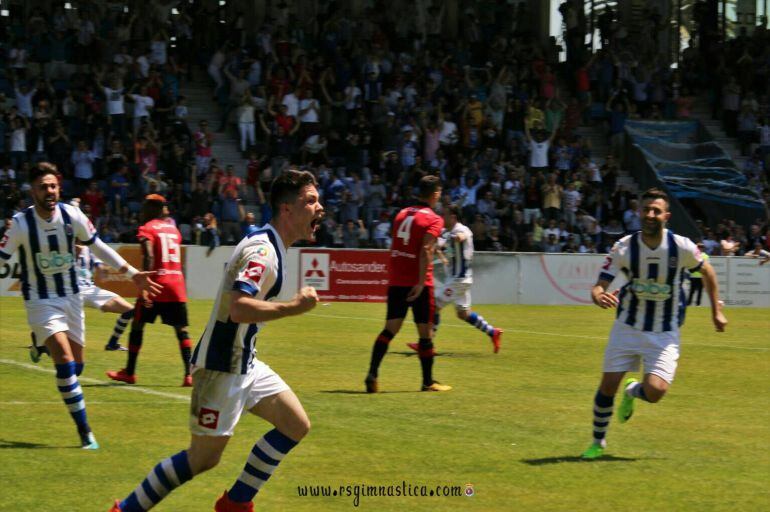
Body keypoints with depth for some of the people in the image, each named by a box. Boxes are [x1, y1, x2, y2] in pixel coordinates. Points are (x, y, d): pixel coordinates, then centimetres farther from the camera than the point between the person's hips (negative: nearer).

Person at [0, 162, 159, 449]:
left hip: (71, 297, 4)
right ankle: (84, 431, -13)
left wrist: (132, 274, 3)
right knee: (65, 360, -19)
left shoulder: (71, 216, -9)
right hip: (40, 301, -4)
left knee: (78, 364, 9)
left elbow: (98, 247, 5)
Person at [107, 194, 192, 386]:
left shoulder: (147, 229, -3)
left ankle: (129, 372, 18)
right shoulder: (173, 228, 17)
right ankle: (189, 374, -12)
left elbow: (149, 258, -17)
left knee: (137, 325, 10)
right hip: (177, 283, 5)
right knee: (181, 329, 3)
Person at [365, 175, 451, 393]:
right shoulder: (433, 220, -7)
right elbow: (426, 251, -19)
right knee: (426, 332, 6)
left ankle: (372, 374, -12)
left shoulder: (402, 214, 14)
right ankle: (428, 381, 13)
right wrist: (421, 283, -21)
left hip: (396, 282, 6)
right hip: (418, 284, -6)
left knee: (390, 329, 4)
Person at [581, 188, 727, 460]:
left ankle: (633, 391, 21)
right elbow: (600, 285, -13)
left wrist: (716, 311, 9)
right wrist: (599, 296, -38)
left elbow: (707, 271, 6)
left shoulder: (682, 247, -13)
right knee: (607, 387, -2)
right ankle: (598, 442, 22)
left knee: (655, 391, -17)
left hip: (665, 333, -1)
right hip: (628, 327, 1)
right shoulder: (624, 247, -13)